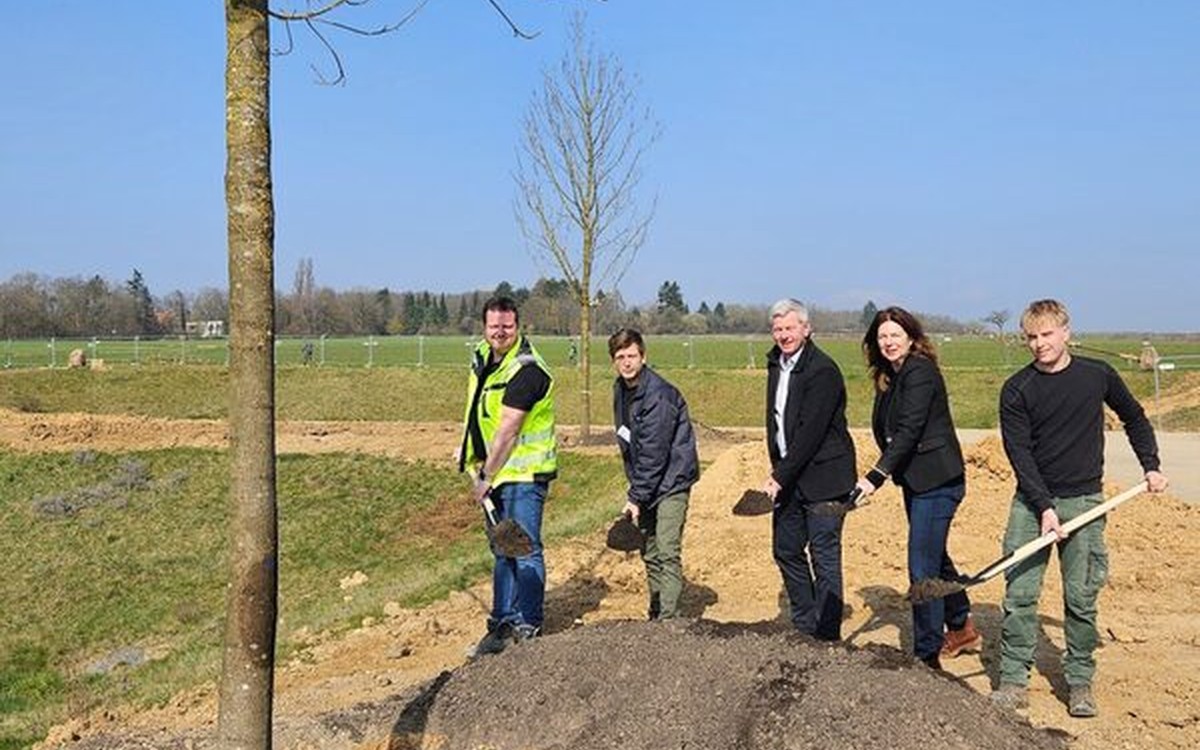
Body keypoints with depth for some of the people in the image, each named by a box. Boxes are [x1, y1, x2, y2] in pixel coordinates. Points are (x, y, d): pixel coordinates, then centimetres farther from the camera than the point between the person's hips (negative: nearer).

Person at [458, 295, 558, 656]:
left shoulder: (527, 370, -20)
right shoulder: (482, 357, 9)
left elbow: (507, 431, -21)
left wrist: (486, 477, -18)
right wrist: (473, 455, 19)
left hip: (523, 472, -9)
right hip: (495, 469, 9)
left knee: (524, 549, -5)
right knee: (503, 551, 15)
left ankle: (527, 627, 4)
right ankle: (502, 623, 24)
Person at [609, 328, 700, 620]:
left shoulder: (659, 395, -21)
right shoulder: (620, 390, 6)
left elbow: (654, 454, -23)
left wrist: (636, 497, -21)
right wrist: (636, 492, 11)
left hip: (671, 481, -8)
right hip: (646, 483, 8)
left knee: (667, 553, -13)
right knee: (650, 554, 13)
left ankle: (669, 617, -11)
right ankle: (656, 616, 22)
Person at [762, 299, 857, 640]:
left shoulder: (823, 371, -17)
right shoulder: (776, 363, 10)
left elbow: (811, 432, -21)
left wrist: (780, 477, -20)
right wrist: (776, 469, 9)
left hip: (822, 475, -8)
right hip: (789, 475, 9)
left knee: (824, 558, -2)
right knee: (786, 550, 15)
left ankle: (827, 635, 9)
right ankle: (804, 625, 30)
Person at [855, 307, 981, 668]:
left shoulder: (920, 372, -17)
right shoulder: (890, 378, 11)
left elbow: (909, 432, -26)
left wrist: (876, 476, -31)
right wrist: (882, 474, 1)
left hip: (937, 481, -10)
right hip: (916, 481, 10)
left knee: (923, 569, -8)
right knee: (935, 557, 22)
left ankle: (928, 656, 0)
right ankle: (962, 629, 41)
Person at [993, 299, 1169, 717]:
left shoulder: (1098, 375, 2)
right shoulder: (1016, 390, -3)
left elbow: (1135, 420, 19)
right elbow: (1019, 454, -7)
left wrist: (1151, 466, 10)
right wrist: (1045, 507, -16)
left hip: (1083, 502, 0)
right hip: (1032, 502, 0)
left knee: (1081, 598, 4)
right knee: (1019, 594, -2)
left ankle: (1080, 683, 17)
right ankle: (1014, 681, 7)